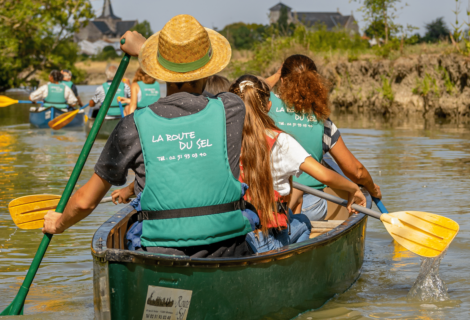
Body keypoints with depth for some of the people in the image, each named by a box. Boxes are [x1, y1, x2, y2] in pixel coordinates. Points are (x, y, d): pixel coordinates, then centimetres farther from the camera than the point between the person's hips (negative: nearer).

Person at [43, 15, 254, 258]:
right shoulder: (232, 111, 1)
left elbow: (86, 201, 8)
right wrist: (142, 48, 38)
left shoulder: (135, 126, -1)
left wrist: (59, 223, 30)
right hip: (228, 265, 1)